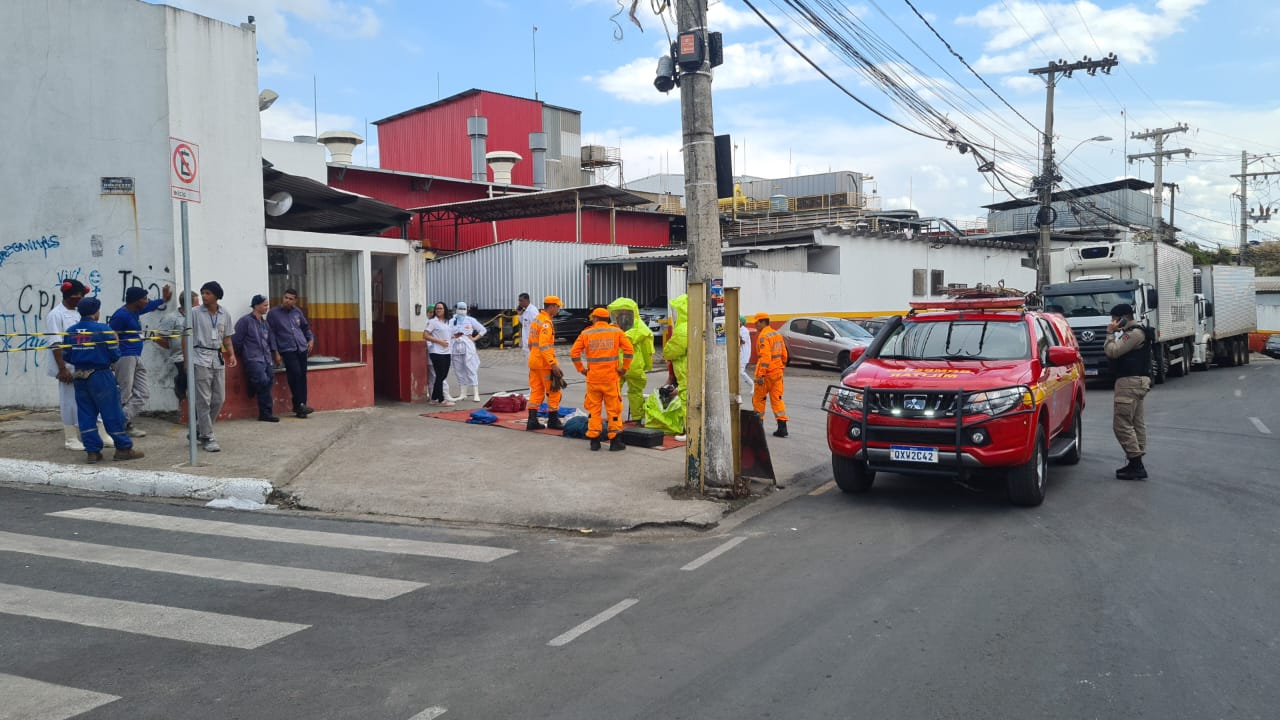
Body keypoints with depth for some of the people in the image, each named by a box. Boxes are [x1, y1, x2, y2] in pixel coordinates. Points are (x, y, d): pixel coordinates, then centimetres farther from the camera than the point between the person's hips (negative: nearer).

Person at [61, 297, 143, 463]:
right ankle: (124, 448, 7)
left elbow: (66, 357, 6)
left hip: (80, 378, 5)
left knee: (86, 414, 9)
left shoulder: (70, 331, 3)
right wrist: (115, 341, 8)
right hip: (101, 376, -5)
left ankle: (92, 451, 10)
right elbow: (115, 356, -11)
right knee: (113, 413, 2)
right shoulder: (103, 329, -12)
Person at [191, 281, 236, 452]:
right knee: (204, 400, -5)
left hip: (218, 359, 5)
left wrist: (231, 354, 0)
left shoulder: (225, 315, 10)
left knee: (219, 399, 6)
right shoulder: (195, 313, -2)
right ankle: (207, 438, 1)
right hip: (201, 358, -5)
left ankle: (199, 430, 24)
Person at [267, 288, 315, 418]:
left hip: (302, 348, 4)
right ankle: (299, 404, -12)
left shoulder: (297, 311, 12)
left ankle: (299, 407, 7)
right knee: (295, 373, -19)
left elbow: (306, 326, 28)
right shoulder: (273, 313, 0)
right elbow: (271, 334, 0)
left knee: (302, 376, 2)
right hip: (287, 350, -4)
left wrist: (311, 339, 15)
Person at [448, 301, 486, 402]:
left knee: (471, 370, -7)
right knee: (459, 371, 5)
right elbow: (448, 335, 4)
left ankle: (476, 394, -8)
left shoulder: (470, 320, 5)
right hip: (456, 347, 3)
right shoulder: (452, 321, 8)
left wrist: (475, 338, 0)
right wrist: (448, 349, -8)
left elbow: (482, 330, 10)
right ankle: (463, 394, 13)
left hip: (468, 347, -2)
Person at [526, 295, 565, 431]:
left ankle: (532, 421, 8)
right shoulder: (546, 322, -17)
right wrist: (553, 364, -26)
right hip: (545, 364, -9)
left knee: (536, 391, 10)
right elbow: (544, 346, -25)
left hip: (534, 362, 9)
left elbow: (531, 343, 21)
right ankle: (553, 420, 9)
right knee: (554, 391, 2)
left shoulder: (536, 320, 14)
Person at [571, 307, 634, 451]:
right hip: (611, 377, -1)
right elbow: (629, 350, -7)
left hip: (593, 378, 1)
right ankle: (615, 441, 5)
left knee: (593, 408, 10)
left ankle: (594, 440, 10)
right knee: (613, 409, 5)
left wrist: (581, 369, 7)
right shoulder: (616, 331, 3)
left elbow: (574, 353, -1)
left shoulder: (586, 333, 4)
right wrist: (624, 368, 1)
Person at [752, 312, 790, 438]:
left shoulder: (763, 336, -15)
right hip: (778, 372, 8)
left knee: (758, 399, 8)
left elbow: (765, 357, -23)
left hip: (767, 373, -8)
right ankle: (782, 427, 0)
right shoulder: (777, 334, 13)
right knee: (777, 399, 7)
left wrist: (760, 375, -24)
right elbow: (784, 354, 18)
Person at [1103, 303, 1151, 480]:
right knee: (1136, 423, 13)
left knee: (1121, 423, -12)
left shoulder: (1134, 333, -15)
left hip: (1130, 382, -12)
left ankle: (1136, 465, -14)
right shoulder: (1135, 332, 20)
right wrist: (1114, 333, 11)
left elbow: (1112, 351, -20)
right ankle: (1137, 463, 19)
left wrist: (1110, 333, -10)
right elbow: (1114, 352, 21)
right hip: (1137, 381, 12)